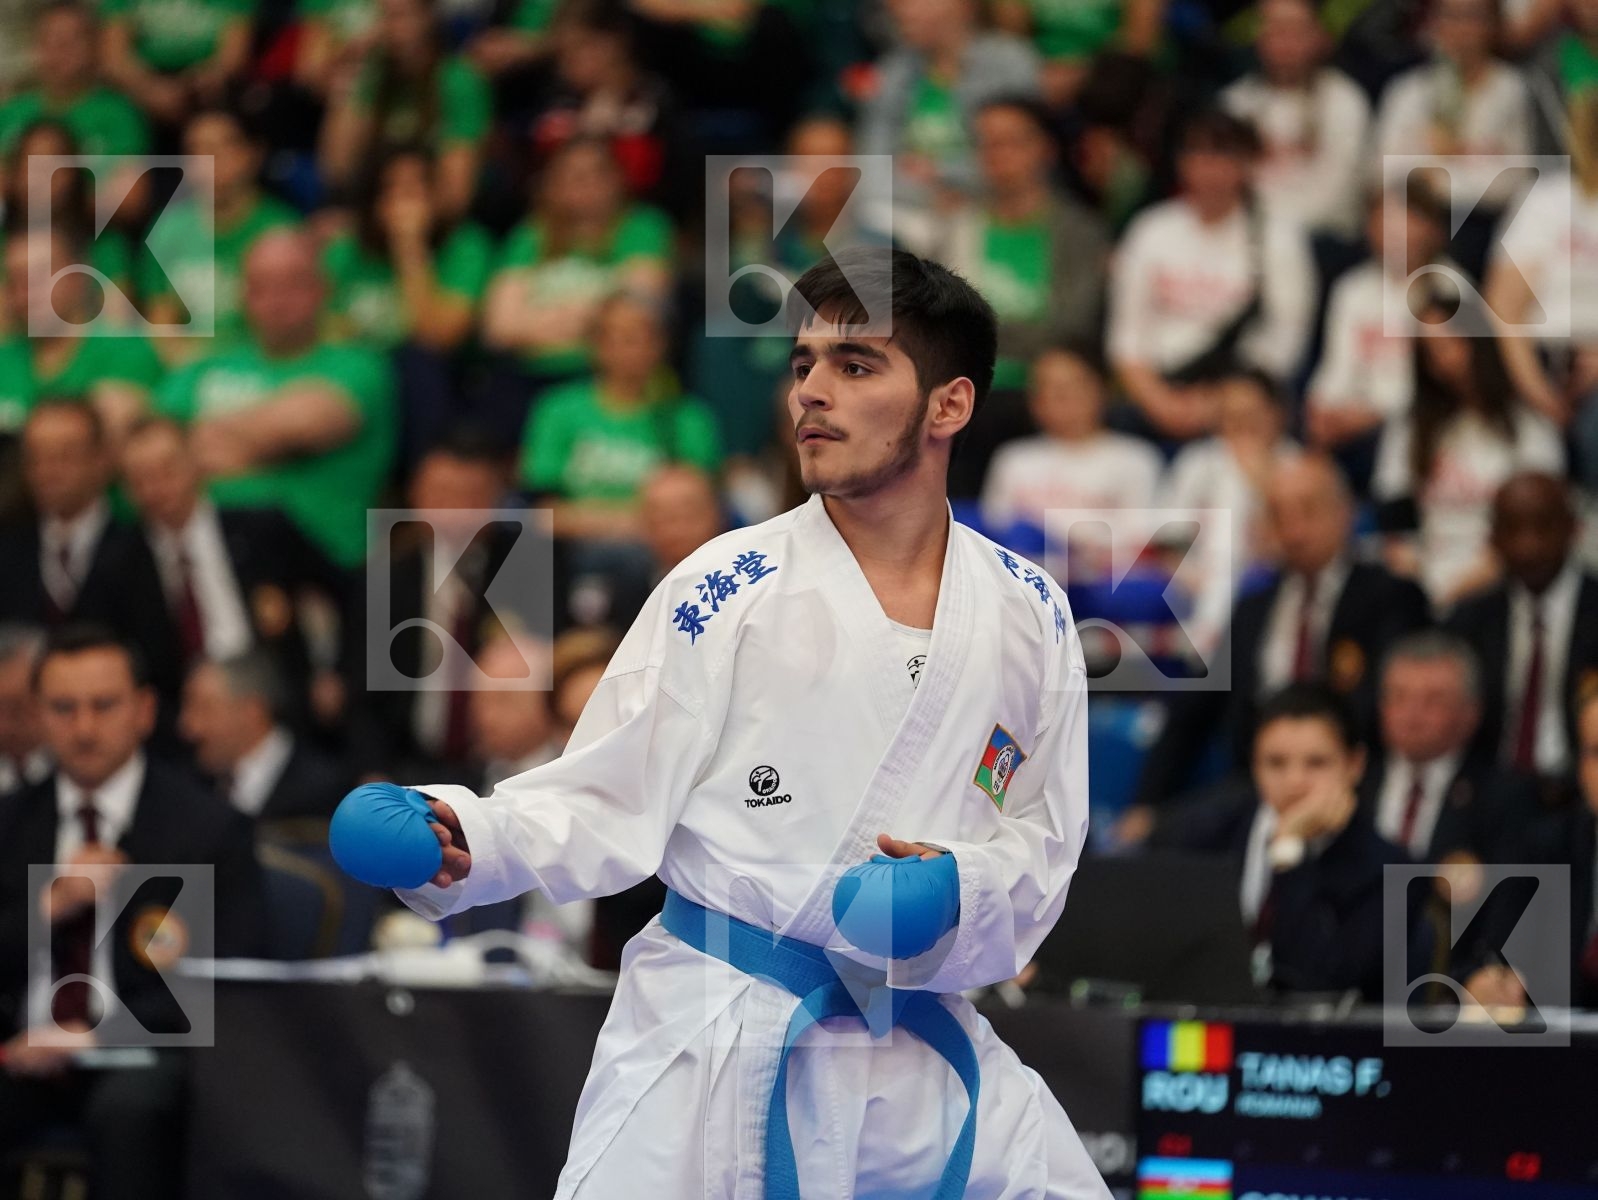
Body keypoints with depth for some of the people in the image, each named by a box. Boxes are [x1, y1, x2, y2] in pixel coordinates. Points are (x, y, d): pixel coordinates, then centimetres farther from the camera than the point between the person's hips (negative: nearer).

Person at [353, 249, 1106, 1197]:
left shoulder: (1030, 613, 4)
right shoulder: (726, 592, -5)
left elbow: (1043, 843, 8)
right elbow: (609, 805, -3)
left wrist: (964, 887, -13)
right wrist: (469, 838, -21)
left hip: (916, 1048, 3)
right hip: (710, 1049, -3)